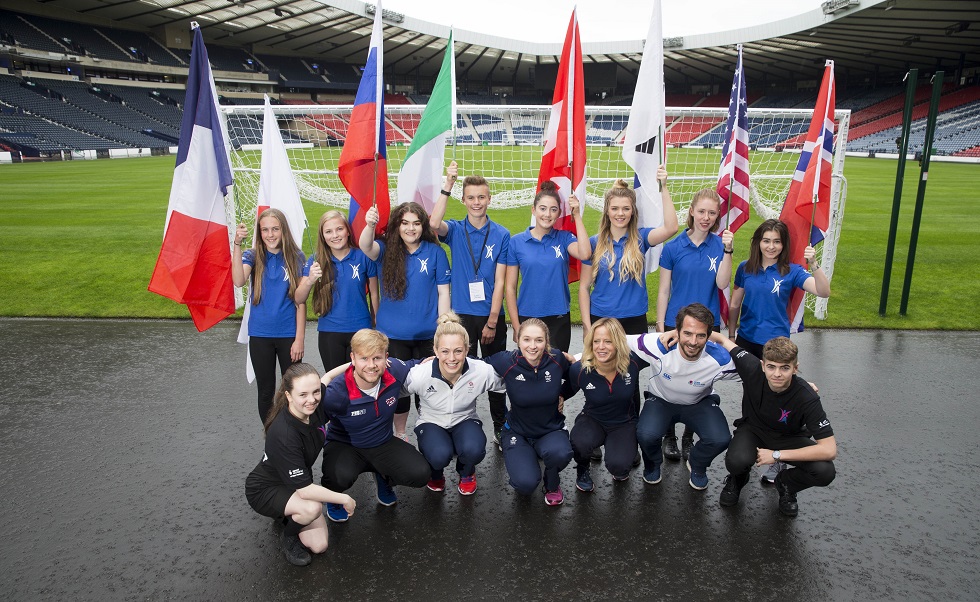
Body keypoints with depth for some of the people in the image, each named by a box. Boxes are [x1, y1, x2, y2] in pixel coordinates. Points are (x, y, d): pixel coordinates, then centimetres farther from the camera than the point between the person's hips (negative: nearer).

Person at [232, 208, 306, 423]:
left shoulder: (296, 257, -4)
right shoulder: (253, 256, -1)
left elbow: (300, 301, -4)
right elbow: (239, 281, -23)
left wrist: (300, 338, -8)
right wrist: (237, 245, -29)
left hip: (289, 334, -1)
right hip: (260, 335, 1)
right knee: (265, 391, 12)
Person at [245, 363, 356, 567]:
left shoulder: (315, 408, -19)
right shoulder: (283, 434, -37)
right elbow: (303, 489, -34)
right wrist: (344, 499, -25)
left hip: (296, 484, 6)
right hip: (265, 490, -6)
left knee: (319, 546, 0)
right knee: (312, 508, -36)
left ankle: (285, 514, 24)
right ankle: (288, 537, -3)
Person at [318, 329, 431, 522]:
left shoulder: (396, 371, -18)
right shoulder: (337, 393, -30)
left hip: (383, 444, 3)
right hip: (344, 446, -3)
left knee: (420, 474, -19)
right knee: (340, 477, -37)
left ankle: (383, 477, 17)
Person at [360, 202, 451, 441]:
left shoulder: (435, 252, -3)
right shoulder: (387, 249, -2)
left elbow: (443, 292, -1)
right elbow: (366, 247, -25)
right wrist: (369, 225, -46)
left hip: (427, 334, 0)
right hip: (393, 334, 0)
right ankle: (399, 433, 31)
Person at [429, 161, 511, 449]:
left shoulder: (501, 235, -2)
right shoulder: (455, 230, 1)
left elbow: (499, 282, -6)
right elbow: (433, 223, -24)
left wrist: (492, 321, -10)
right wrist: (448, 185, -29)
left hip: (491, 316, 0)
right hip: (462, 314, 0)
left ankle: (501, 428, 27)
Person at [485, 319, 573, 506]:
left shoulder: (558, 359, -13)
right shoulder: (506, 362, -18)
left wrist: (562, 396, 0)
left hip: (551, 430, 1)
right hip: (517, 433, -1)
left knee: (560, 453, -34)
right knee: (526, 484, -26)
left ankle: (552, 485, 3)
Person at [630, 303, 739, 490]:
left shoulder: (720, 359, -28)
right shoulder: (657, 347, -33)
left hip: (700, 403, 1)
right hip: (661, 400, -1)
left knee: (720, 439, -26)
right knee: (646, 435, -30)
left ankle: (697, 466, 13)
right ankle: (653, 464, 11)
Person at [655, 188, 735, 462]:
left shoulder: (719, 244, 0)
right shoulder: (673, 247, -4)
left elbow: (722, 283, -11)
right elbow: (663, 290, -1)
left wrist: (727, 250, -21)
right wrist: (660, 326, -4)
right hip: (675, 323, -1)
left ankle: (689, 437, 28)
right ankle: (669, 436, 25)